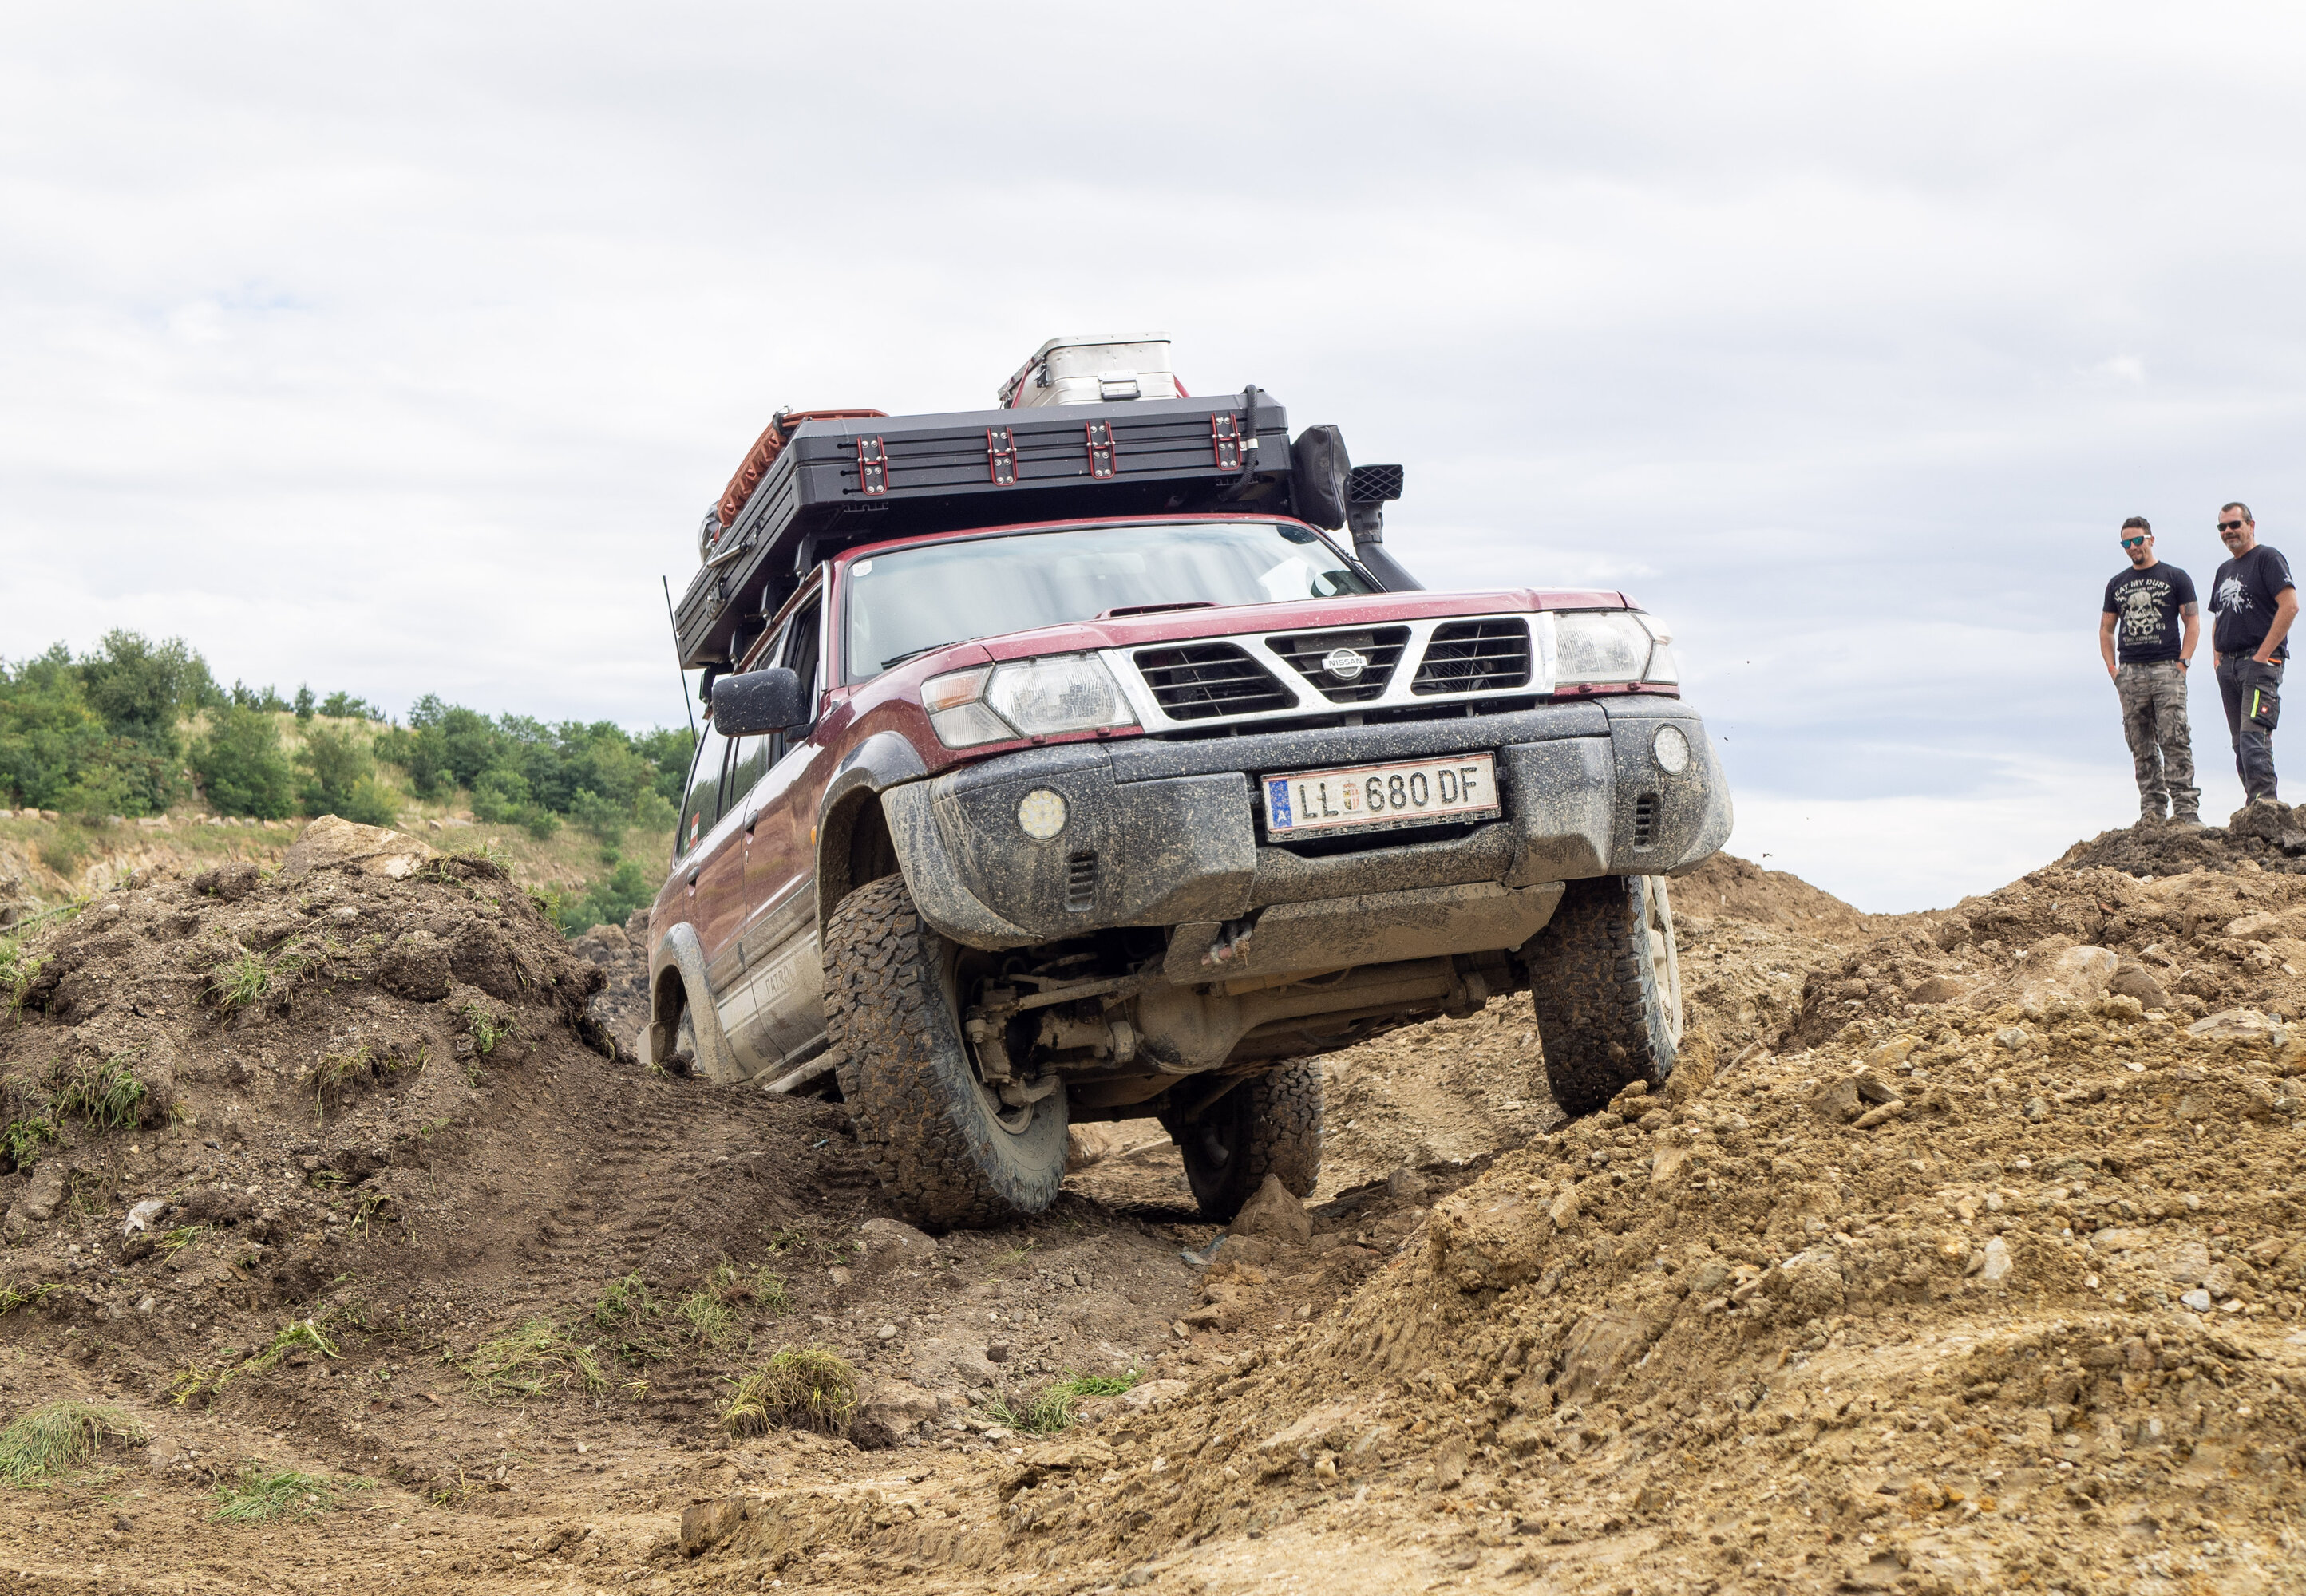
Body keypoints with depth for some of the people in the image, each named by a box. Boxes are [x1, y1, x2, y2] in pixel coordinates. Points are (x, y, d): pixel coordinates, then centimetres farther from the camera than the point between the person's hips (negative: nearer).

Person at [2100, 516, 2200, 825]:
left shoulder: (2175, 578, 7)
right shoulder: (2116, 585, 17)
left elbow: (2193, 623, 4)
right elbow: (2106, 630, 21)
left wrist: (2182, 663, -7)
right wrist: (2112, 669, 7)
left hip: (2167, 669, -4)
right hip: (2130, 673, 4)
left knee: (2174, 739, -12)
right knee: (2141, 745, 2)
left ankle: (2186, 808, -14)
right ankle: (2151, 808, 4)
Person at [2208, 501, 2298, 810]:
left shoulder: (2267, 558, -3)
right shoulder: (2225, 570, 22)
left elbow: (2290, 606, -14)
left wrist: (2263, 654, -16)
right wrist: (2217, 657, 13)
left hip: (2260, 660, -8)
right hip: (2228, 666, 8)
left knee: (2253, 733, -21)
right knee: (2240, 740, 6)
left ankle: (2264, 798, -27)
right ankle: (2255, 805, 8)